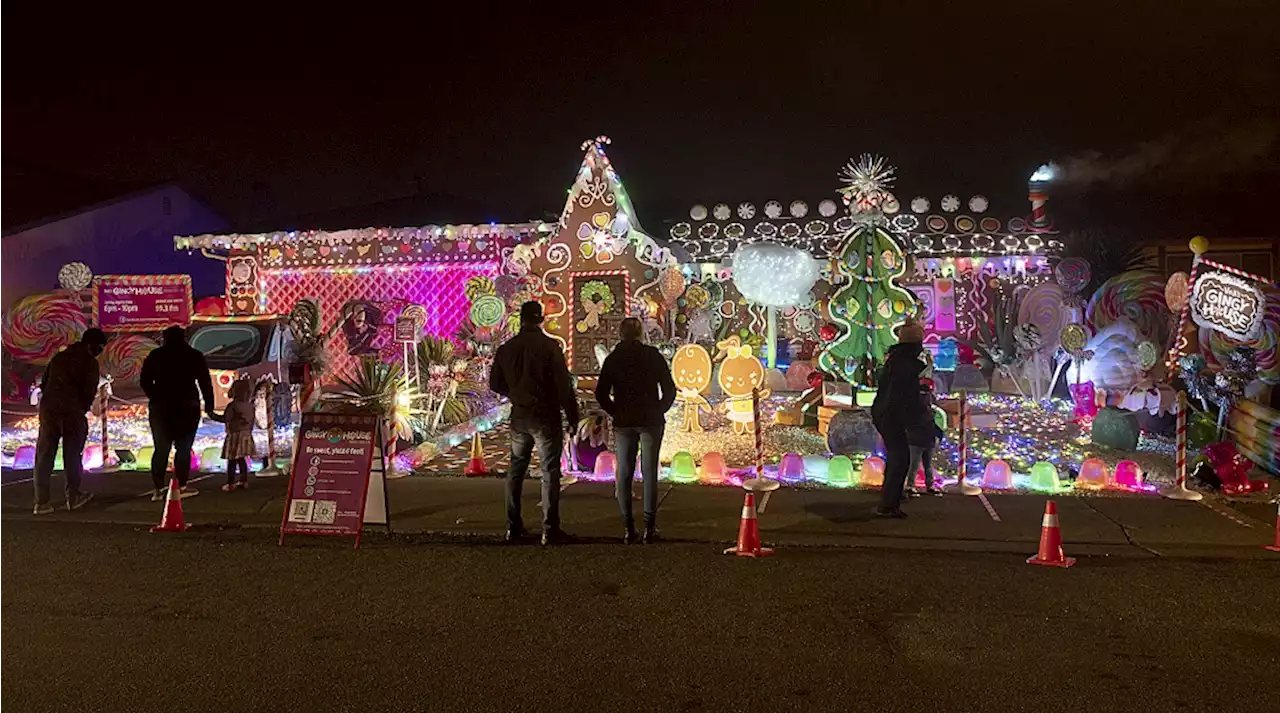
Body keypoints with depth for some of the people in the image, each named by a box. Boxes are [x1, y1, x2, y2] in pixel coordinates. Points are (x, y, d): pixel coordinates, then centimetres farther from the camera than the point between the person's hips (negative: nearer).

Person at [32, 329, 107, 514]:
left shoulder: (59, 357, 15)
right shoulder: (90, 362, -4)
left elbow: (43, 384, 16)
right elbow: (89, 392, -8)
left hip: (48, 411, 5)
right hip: (72, 414, -5)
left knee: (44, 457, 7)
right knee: (72, 457, 7)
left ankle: (41, 502, 5)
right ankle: (73, 497, 14)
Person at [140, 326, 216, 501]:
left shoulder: (154, 356, 7)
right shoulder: (194, 356, 1)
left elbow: (144, 381, 7)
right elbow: (205, 382, -2)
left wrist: (156, 398, 18)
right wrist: (209, 405, 2)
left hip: (161, 407, 3)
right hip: (187, 407, -2)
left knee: (161, 449, 7)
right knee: (183, 448, 0)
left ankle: (158, 489, 5)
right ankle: (182, 487, -3)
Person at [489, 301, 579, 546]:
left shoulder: (506, 348, 2)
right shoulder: (549, 346, -12)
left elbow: (495, 384, 11)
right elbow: (564, 384, -13)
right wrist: (572, 418, -7)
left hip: (519, 416, 5)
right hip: (546, 417, -4)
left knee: (515, 472, 16)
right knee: (550, 472, 2)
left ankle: (513, 528, 20)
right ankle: (550, 530, 2)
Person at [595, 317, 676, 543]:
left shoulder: (612, 359, 2)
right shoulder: (653, 355, -2)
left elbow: (601, 393, 0)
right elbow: (669, 389, -4)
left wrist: (616, 413, 10)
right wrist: (659, 411, 8)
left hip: (623, 423, 1)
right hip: (650, 422, -1)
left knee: (624, 474, 7)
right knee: (649, 472, 3)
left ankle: (628, 528, 6)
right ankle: (649, 527, 1)